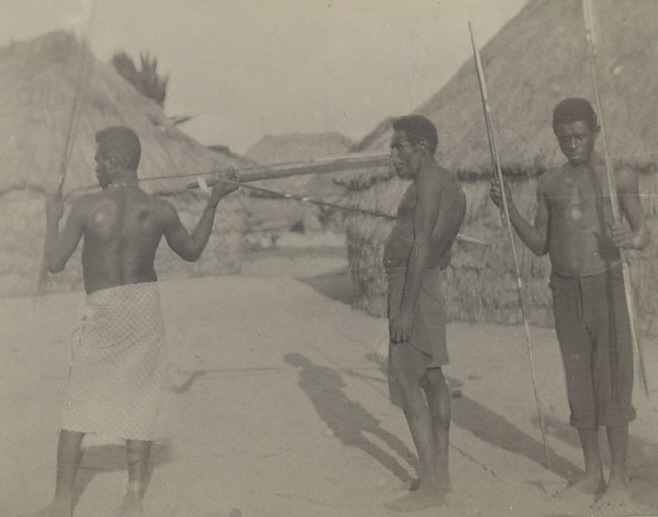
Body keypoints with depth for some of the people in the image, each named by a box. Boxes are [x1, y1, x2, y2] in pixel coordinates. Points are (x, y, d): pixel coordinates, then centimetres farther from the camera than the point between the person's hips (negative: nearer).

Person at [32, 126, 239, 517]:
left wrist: (52, 219, 9)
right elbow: (192, 251, 12)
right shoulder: (160, 211, -5)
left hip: (103, 313, -2)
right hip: (147, 307, 2)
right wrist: (215, 201, 16)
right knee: (139, 404, 11)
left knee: (78, 409, 11)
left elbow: (55, 264, -7)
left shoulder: (87, 207, -12)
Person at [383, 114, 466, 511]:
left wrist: (406, 309, -24)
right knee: (432, 377, 13)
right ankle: (441, 474, 22)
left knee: (406, 382, -9)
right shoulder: (450, 184, 16)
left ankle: (430, 486, -7)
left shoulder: (430, 180, -15)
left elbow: (422, 245, -22)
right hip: (429, 285, 11)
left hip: (411, 286, -11)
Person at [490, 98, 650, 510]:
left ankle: (619, 479, 10)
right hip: (565, 291, 4)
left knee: (613, 383, -1)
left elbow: (645, 238, 0)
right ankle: (592, 473, 20)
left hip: (607, 287, -4)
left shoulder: (621, 177, -1)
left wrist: (629, 237, -24)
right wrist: (510, 209, -2)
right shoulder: (550, 184, 9)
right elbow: (540, 245, 11)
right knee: (579, 383, 9)